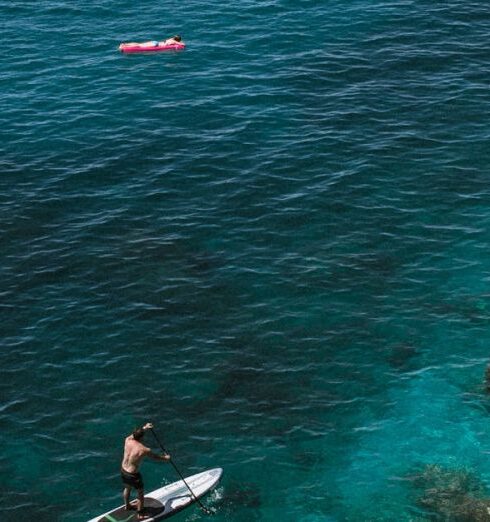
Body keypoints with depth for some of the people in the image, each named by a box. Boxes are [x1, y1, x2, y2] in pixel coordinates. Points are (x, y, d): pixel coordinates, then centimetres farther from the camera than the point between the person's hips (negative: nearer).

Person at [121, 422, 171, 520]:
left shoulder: (127, 440, -12)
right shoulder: (144, 450, -24)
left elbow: (133, 435, 15)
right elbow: (156, 457, -4)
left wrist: (144, 428, 22)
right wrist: (166, 458, 16)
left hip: (123, 470, 6)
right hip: (133, 474, -6)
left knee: (127, 488, 32)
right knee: (141, 493, 15)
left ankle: (127, 505, 55)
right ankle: (140, 515, 27)